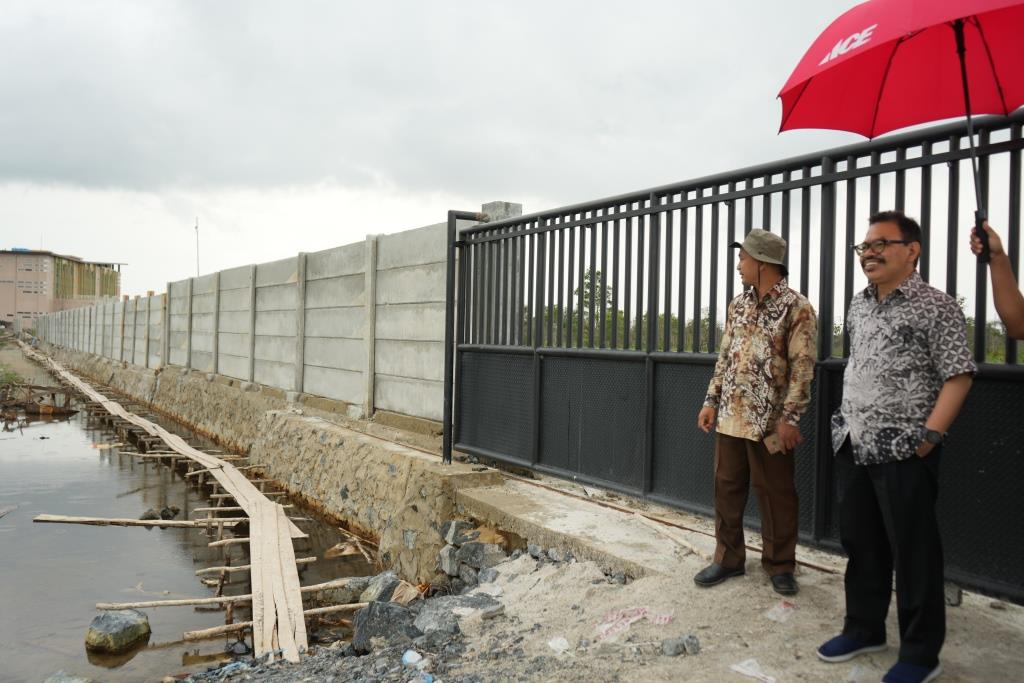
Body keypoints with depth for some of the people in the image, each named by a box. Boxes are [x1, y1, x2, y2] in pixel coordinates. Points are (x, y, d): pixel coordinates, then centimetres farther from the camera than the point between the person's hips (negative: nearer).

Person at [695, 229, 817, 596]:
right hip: (730, 415, 6)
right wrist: (711, 400, 9)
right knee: (726, 488, 11)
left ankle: (779, 565, 21)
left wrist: (790, 417, -17)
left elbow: (802, 368, -12)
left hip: (770, 420, -6)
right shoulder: (738, 305, 11)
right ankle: (728, 558, 25)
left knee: (775, 494, 6)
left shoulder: (797, 307, -9)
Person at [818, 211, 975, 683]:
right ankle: (864, 628, 34)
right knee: (859, 542, 17)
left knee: (912, 551, 4)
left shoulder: (935, 307, -9)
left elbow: (958, 376, -12)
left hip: (903, 452, -7)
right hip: (854, 448, 7)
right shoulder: (858, 306, 11)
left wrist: (929, 435, -19)